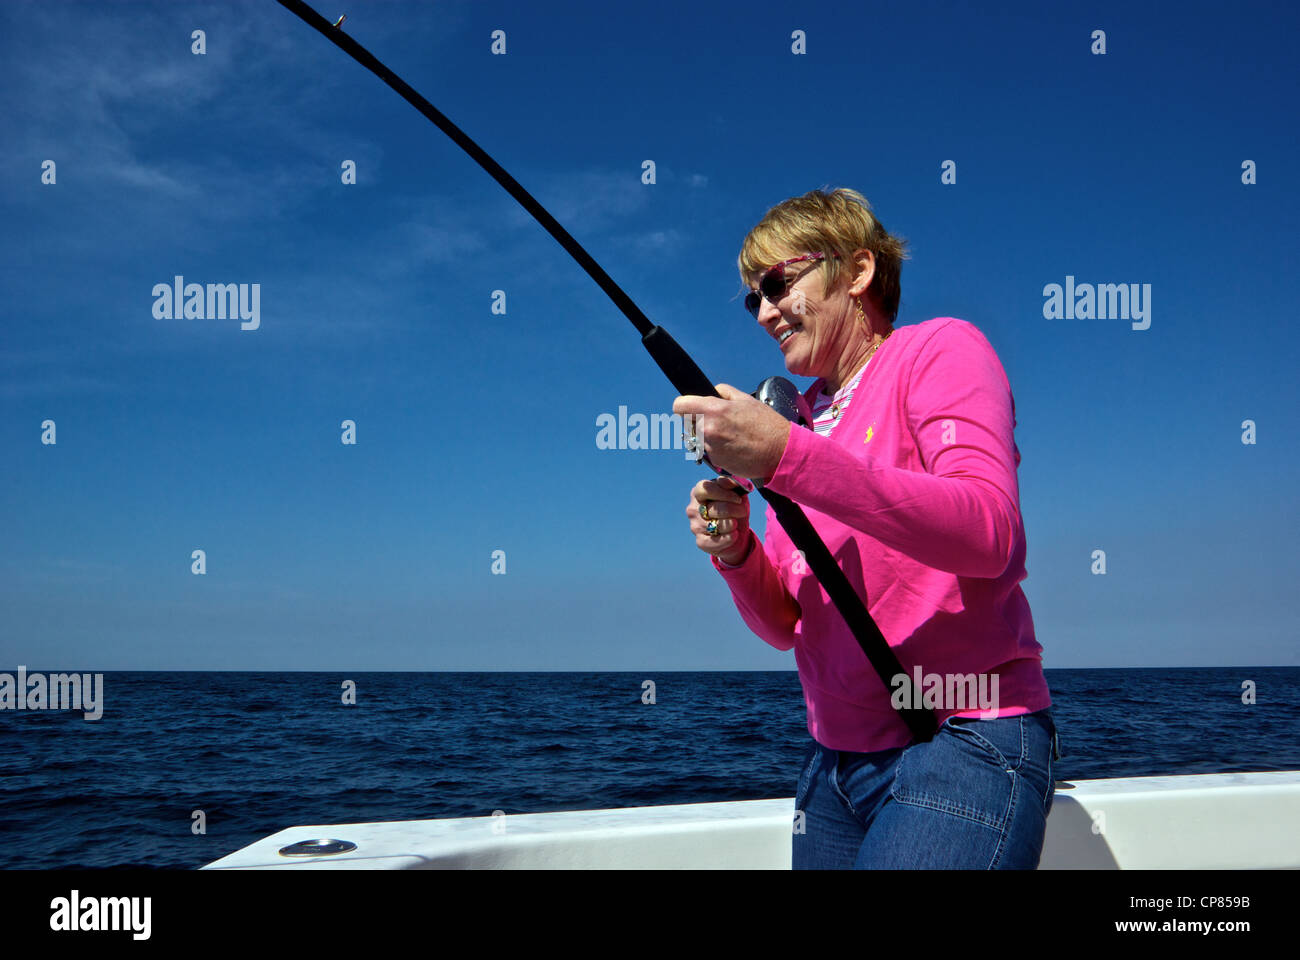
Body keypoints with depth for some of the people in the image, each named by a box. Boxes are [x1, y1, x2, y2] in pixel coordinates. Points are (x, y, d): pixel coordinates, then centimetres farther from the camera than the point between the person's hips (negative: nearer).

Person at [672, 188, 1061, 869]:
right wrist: (735, 554, -9)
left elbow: (991, 533, -21)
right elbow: (785, 627, 12)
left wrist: (788, 456, -26)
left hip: (964, 739, -6)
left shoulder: (939, 348, -3)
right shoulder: (798, 418, 12)